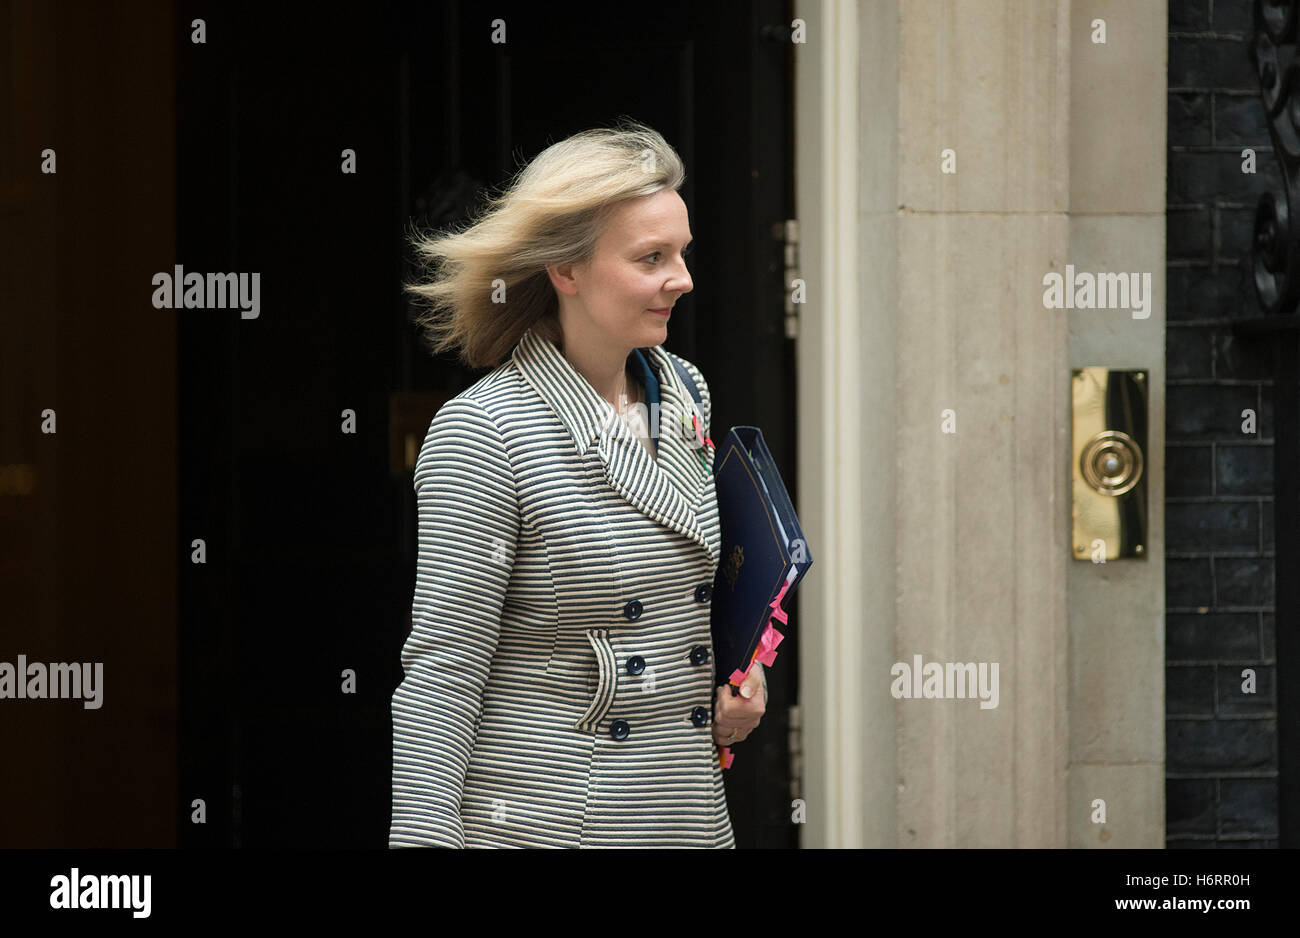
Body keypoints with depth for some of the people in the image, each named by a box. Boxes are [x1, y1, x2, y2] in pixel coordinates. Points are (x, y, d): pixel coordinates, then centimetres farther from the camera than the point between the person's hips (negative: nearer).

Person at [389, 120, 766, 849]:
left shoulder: (683, 394, 8)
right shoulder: (484, 434, -14)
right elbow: (443, 664, -15)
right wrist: (422, 835, -21)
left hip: (691, 813, 7)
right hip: (539, 821, -7)